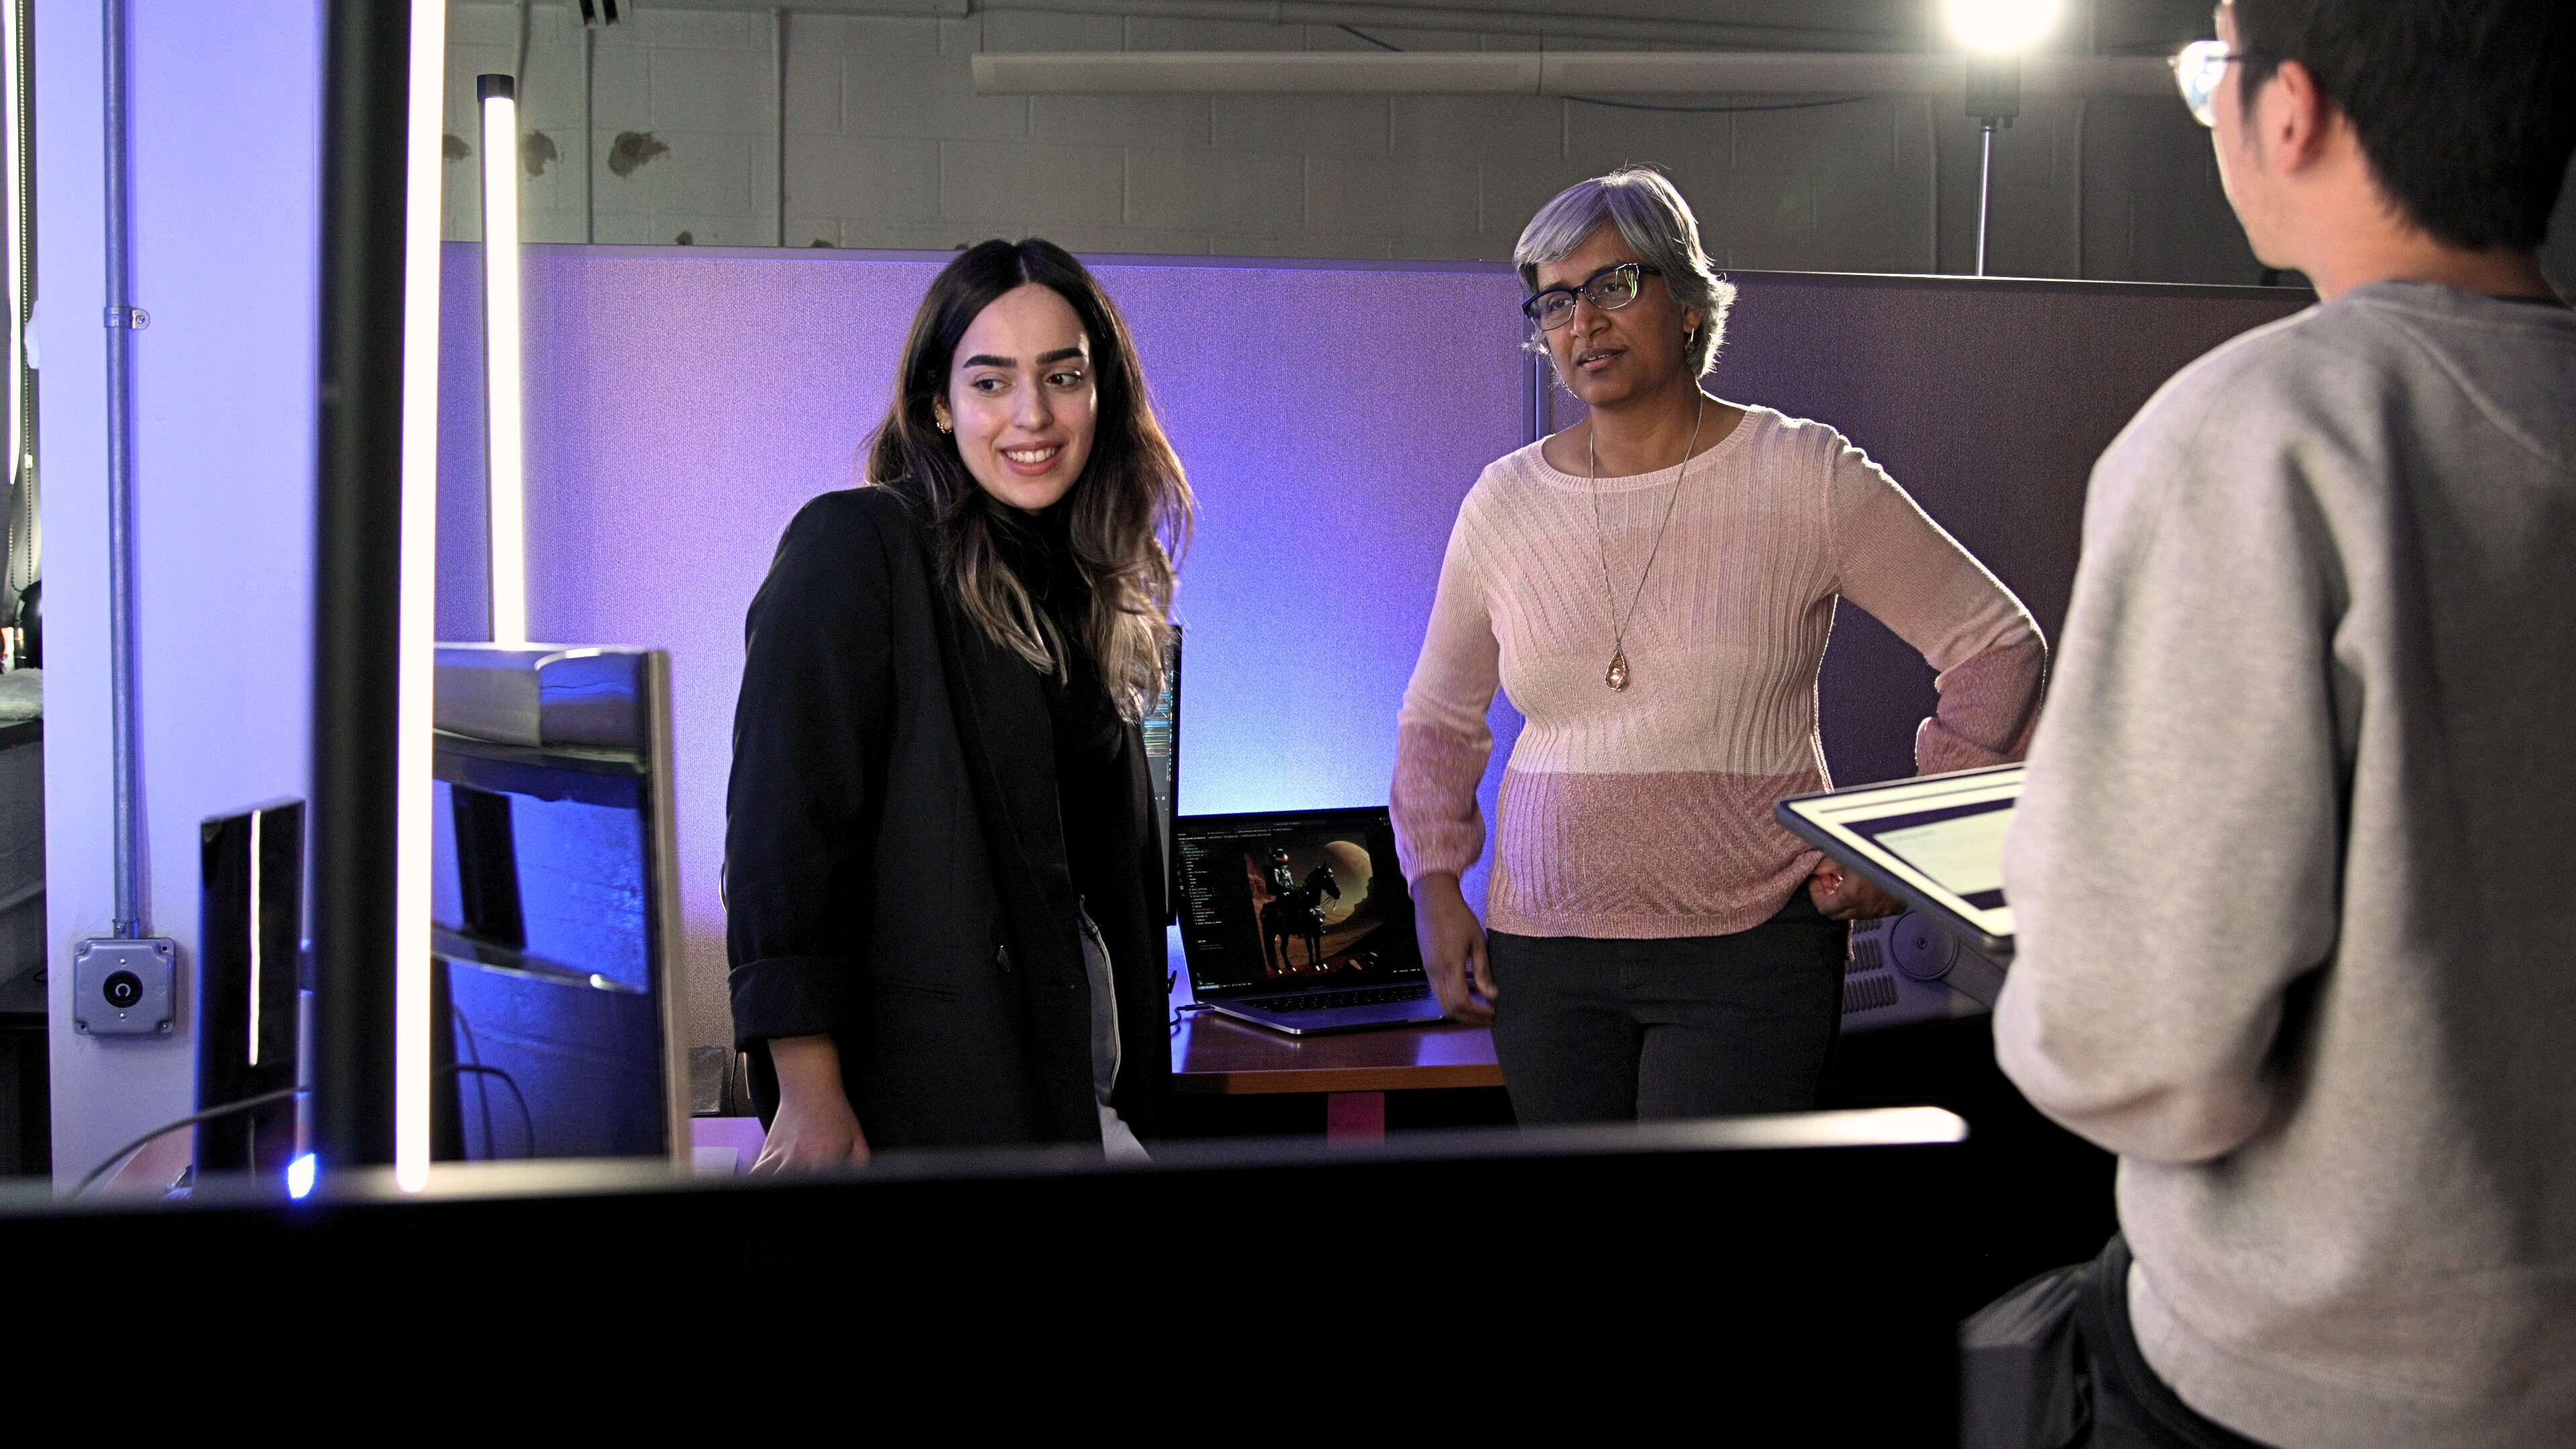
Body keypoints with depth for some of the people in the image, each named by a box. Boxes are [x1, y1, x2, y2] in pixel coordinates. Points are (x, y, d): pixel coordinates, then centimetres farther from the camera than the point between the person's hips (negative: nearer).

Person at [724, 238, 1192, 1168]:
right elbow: (784, 835, -14)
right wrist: (809, 1099, -20)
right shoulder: (856, 549, -6)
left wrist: (1130, 1087, 16)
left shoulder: (1085, 594, 16)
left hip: (1077, 1090, 7)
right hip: (921, 1098, -6)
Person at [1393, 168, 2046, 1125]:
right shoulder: (1507, 501, 6)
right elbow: (1438, 716, 19)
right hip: (1545, 949, 3)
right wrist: (1435, 885, 6)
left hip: (1750, 944, -3)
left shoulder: (1803, 475, -3)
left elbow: (1998, 644, 2)